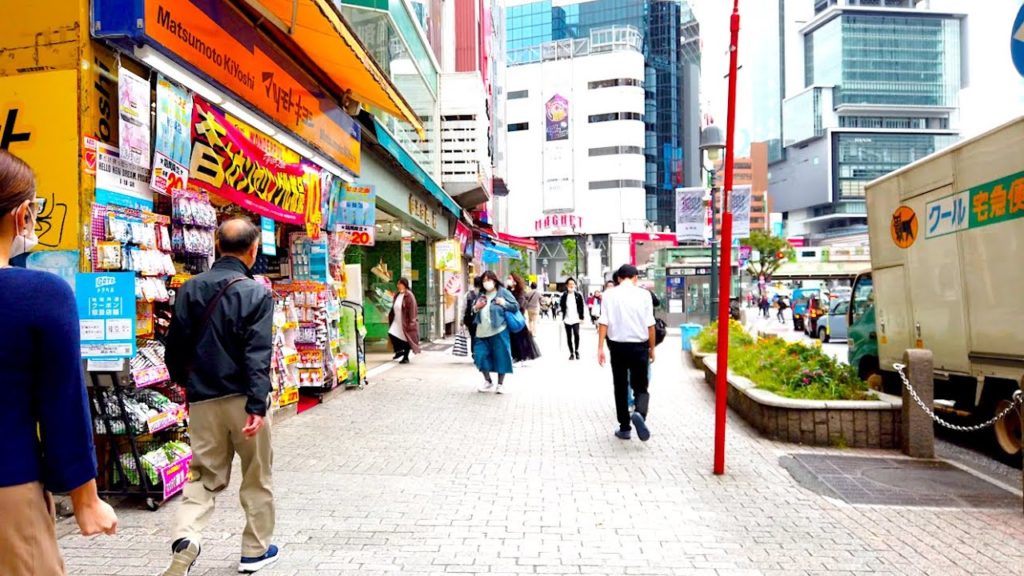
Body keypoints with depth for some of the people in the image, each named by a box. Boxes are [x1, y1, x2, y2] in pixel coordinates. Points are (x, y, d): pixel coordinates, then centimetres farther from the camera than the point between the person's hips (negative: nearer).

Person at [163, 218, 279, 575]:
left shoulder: (190, 289, 3)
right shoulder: (257, 293, -12)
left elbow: (175, 345, 8)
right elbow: (257, 354, -18)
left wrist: (184, 381, 24)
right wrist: (257, 405, -19)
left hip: (203, 399, 4)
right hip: (242, 398, -4)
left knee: (204, 477, 15)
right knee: (257, 478, 12)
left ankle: (185, 541, -6)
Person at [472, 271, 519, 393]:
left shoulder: (503, 292, -1)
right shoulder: (481, 295, 15)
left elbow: (516, 307, -1)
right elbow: (473, 311, 23)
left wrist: (504, 303, -15)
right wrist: (476, 307, 1)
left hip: (498, 331, -5)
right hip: (482, 332, 5)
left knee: (500, 357, 1)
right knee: (481, 356, 2)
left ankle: (500, 384, 17)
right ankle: (488, 382, 21)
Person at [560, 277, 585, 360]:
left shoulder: (578, 295, 2)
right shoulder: (564, 295, 4)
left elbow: (581, 307, 4)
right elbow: (561, 305, 11)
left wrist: (581, 318, 1)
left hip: (576, 319, -2)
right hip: (567, 319, 2)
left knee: (576, 335, -16)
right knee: (569, 337, 7)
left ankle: (576, 351, 5)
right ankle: (571, 353, 18)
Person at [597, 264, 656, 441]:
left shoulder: (610, 295, -2)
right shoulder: (644, 294, -3)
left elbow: (603, 323, -8)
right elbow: (650, 324, -4)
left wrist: (600, 348, -7)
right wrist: (652, 348, 5)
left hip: (617, 345, 1)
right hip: (639, 346, -1)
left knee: (620, 387, 14)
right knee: (641, 387, 10)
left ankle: (624, 428, 18)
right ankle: (639, 413, -20)